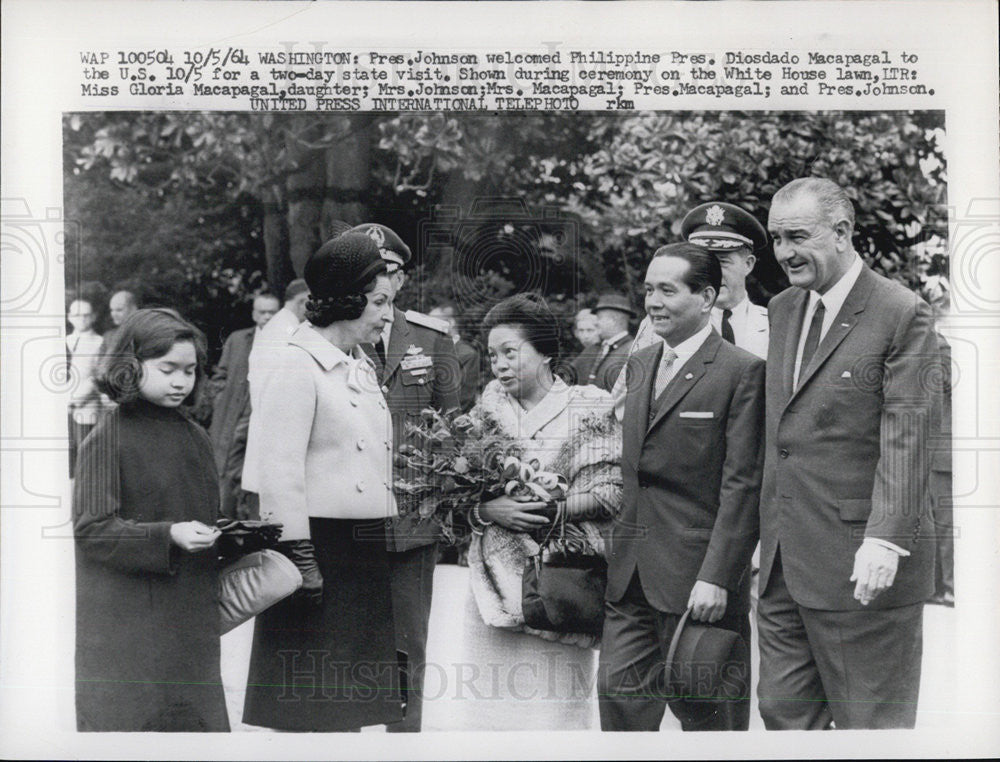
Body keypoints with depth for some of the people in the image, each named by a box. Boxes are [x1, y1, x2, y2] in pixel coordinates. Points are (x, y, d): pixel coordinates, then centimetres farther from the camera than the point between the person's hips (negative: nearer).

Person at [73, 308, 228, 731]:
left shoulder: (196, 437, 10)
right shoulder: (108, 439, -8)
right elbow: (91, 528, -14)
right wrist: (168, 536, -23)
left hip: (191, 614, 6)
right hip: (128, 619, -5)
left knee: (199, 719, 7)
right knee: (128, 714, -1)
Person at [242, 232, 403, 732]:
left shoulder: (360, 366, 16)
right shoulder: (296, 364, -11)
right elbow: (280, 470, -16)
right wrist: (300, 557, -19)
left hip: (363, 549, 9)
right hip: (319, 543, -8)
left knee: (349, 701, 12)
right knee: (306, 694, -2)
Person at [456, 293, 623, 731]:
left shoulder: (589, 407, 0)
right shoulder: (489, 408, 11)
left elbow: (609, 494, -6)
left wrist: (544, 507, -14)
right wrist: (488, 510, -13)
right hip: (492, 584, 3)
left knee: (554, 708, -4)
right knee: (486, 705, 2)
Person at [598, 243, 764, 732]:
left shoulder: (742, 371, -9)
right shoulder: (638, 364, 14)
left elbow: (741, 485, -13)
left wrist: (717, 577, -18)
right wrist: (618, 552, 12)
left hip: (698, 580, -6)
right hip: (630, 578, 6)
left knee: (706, 714, 6)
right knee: (619, 695, 5)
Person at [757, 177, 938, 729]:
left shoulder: (902, 315, -9)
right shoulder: (781, 309, 13)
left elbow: (904, 439, -15)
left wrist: (885, 540, -23)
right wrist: (769, 536, 13)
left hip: (861, 562, -7)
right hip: (784, 559, 7)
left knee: (869, 721, 4)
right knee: (783, 710, 12)